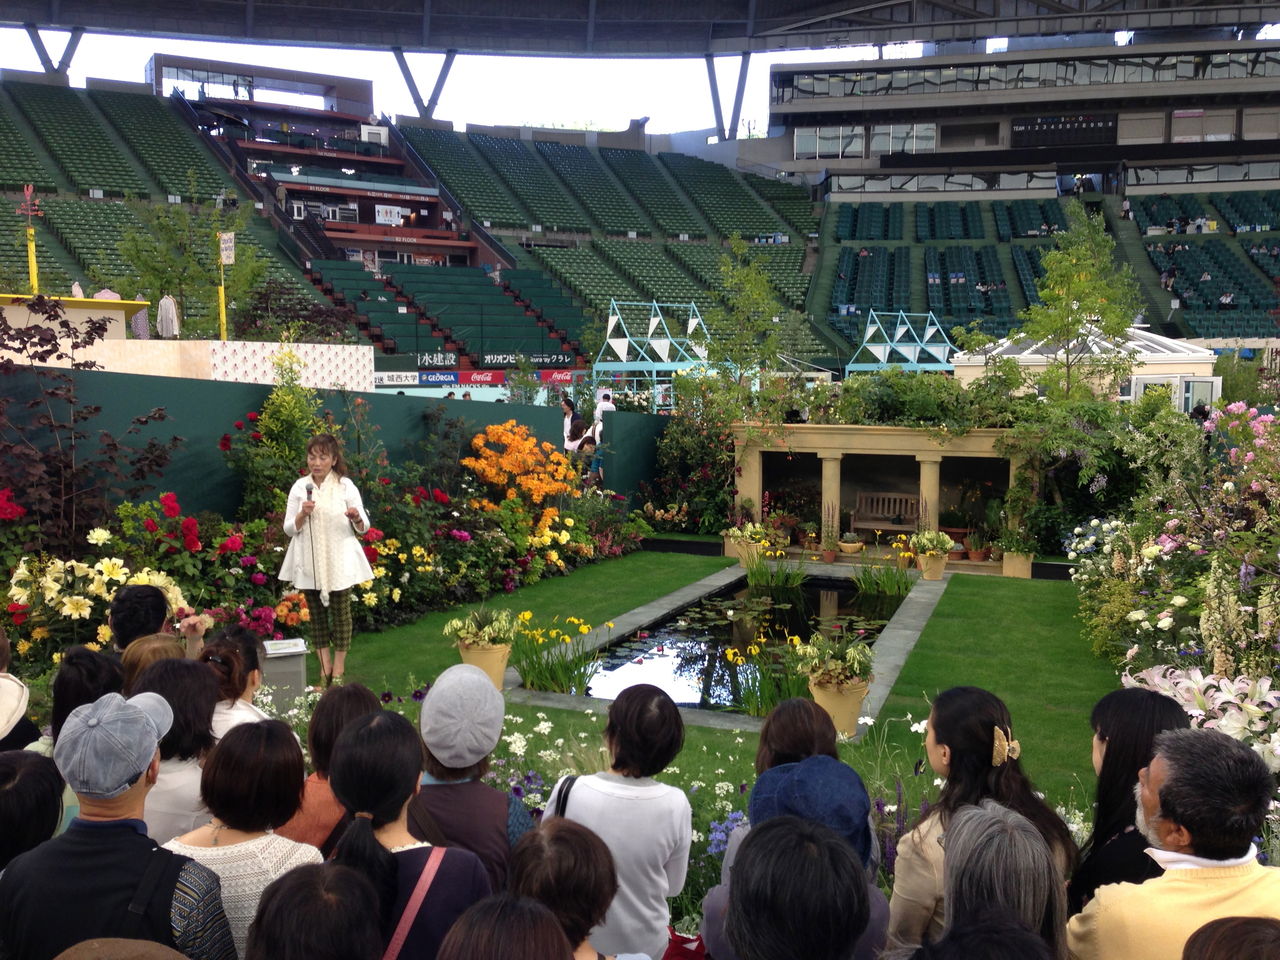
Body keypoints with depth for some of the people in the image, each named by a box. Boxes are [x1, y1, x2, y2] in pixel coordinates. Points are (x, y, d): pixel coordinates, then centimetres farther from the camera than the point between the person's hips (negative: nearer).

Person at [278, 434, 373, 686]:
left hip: (339, 561, -2)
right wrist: (302, 514, -14)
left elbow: (362, 528, 0)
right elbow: (289, 529, 5)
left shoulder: (346, 486, -1)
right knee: (316, 612, 8)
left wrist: (356, 518, -22)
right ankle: (325, 665, 19)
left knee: (340, 611, 3)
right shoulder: (300, 487, 3)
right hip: (309, 562, 2)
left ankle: (338, 669, 14)